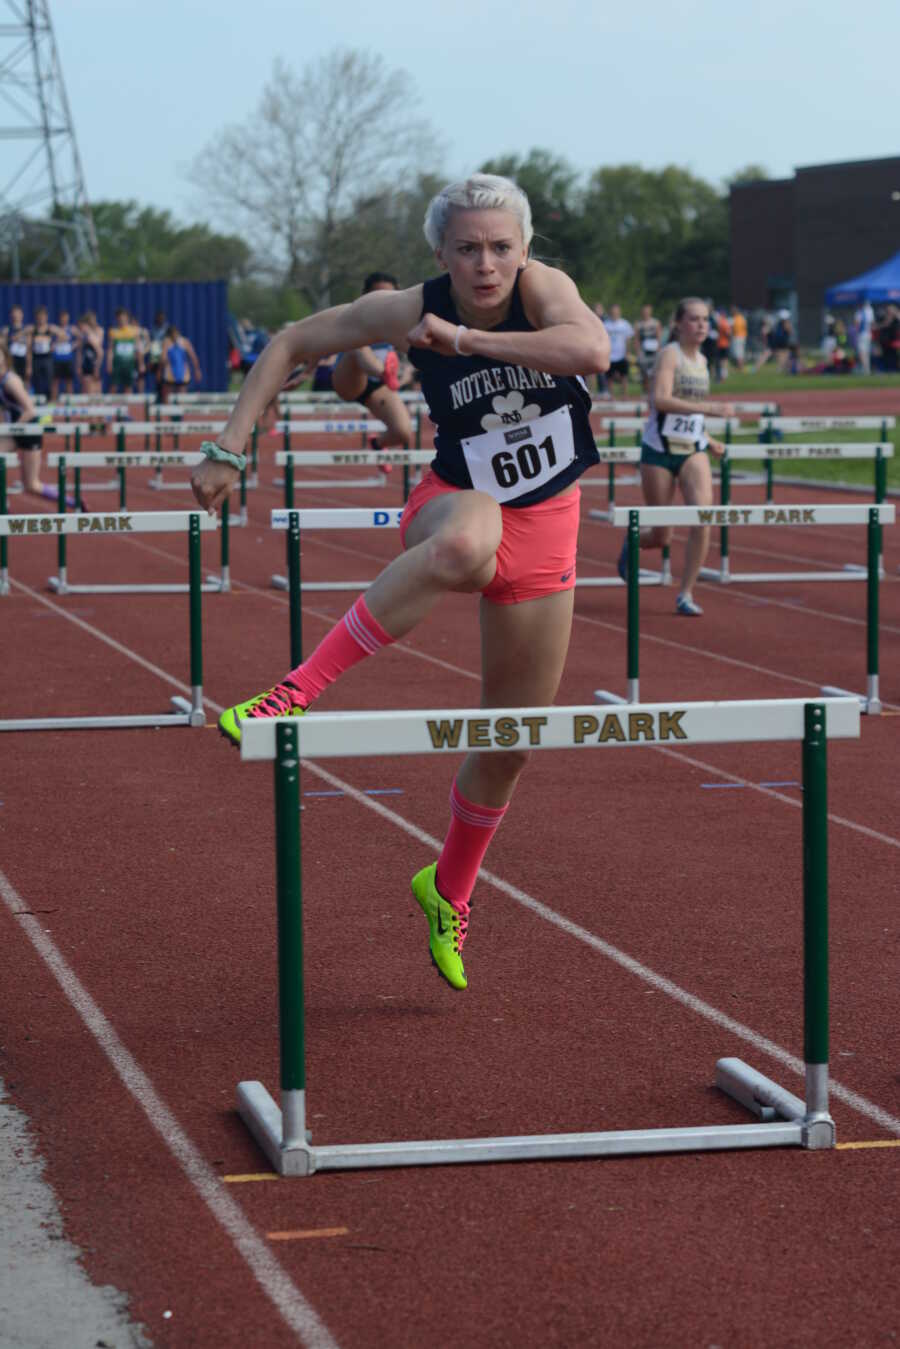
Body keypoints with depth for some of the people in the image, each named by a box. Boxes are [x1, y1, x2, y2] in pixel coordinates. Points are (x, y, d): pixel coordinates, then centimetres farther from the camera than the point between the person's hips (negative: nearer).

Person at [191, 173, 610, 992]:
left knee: (511, 740, 10)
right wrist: (230, 448, -11)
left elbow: (593, 350, -37)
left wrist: (466, 338, -37)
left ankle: (449, 890, 36)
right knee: (466, 543, -44)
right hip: (460, 502, -2)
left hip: (546, 527, 2)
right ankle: (298, 691, -39)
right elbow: (291, 345, -3)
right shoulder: (409, 311, -14)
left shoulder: (542, 286, -16)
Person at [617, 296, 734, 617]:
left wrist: (708, 440, 16)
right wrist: (708, 408, -34)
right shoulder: (670, 354, -12)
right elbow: (660, 400, -29)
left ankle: (686, 594, -7)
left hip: (693, 451, 5)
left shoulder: (701, 360, 10)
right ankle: (631, 540, 40)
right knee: (661, 537, 4)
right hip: (659, 450, -5)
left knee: (703, 519, -18)